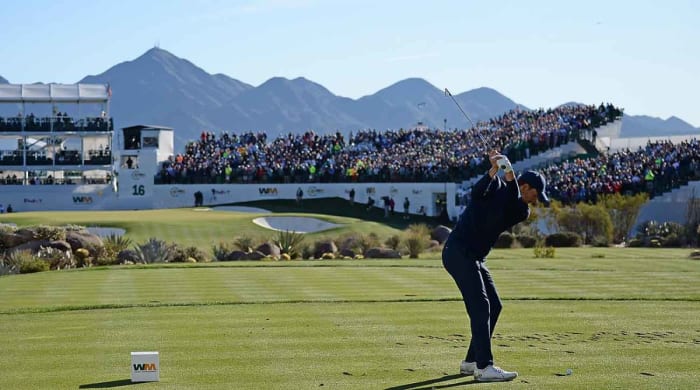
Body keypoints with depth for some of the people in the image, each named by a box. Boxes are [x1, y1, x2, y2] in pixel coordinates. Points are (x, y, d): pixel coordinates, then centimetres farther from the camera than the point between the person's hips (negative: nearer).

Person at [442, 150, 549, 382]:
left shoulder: (522, 211, 10)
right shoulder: (495, 185, -5)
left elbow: (512, 202, -13)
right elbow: (477, 192, -26)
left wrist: (508, 171, -27)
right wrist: (494, 170, -40)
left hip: (475, 259, 9)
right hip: (458, 252, -9)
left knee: (494, 306, 11)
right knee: (480, 306, -16)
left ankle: (471, 362, 20)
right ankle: (484, 368, -20)